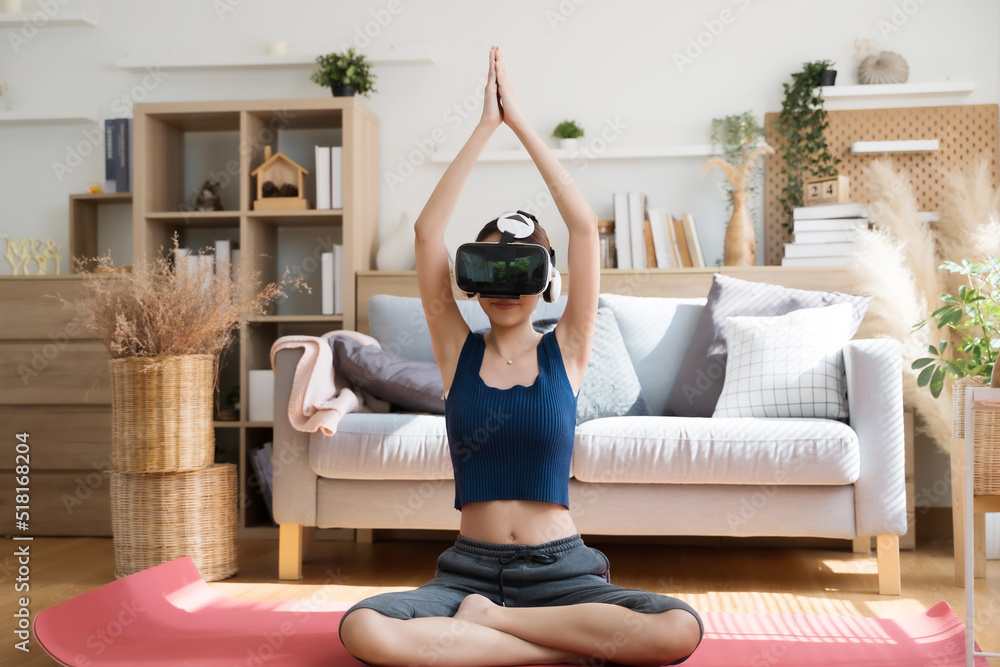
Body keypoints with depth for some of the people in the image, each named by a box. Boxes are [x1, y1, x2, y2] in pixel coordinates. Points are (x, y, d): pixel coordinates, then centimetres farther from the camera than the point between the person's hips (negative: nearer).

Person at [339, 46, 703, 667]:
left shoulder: (565, 351, 3)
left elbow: (585, 225, -7)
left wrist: (522, 121, -5)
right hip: (470, 567, 0)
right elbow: (428, 230, -5)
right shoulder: (458, 351, 5)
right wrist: (486, 126, -7)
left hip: (562, 569, 0)